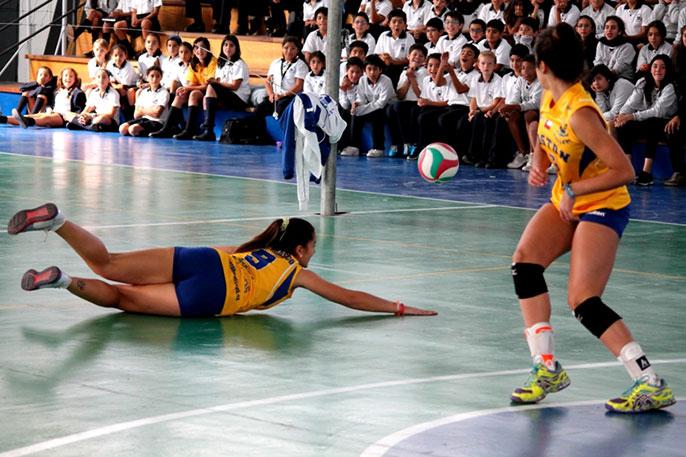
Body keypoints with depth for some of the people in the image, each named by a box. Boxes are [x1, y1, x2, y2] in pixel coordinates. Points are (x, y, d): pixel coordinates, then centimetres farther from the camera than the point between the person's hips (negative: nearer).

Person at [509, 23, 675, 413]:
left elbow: (624, 171, -29)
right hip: (567, 202, 8)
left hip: (603, 206, -8)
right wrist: (539, 168, -1)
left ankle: (652, 386, -14)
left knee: (583, 302, -18)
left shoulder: (580, 114, -29)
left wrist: (574, 190, -24)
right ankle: (547, 368, -5)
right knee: (525, 260, -10)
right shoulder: (549, 99, -3)